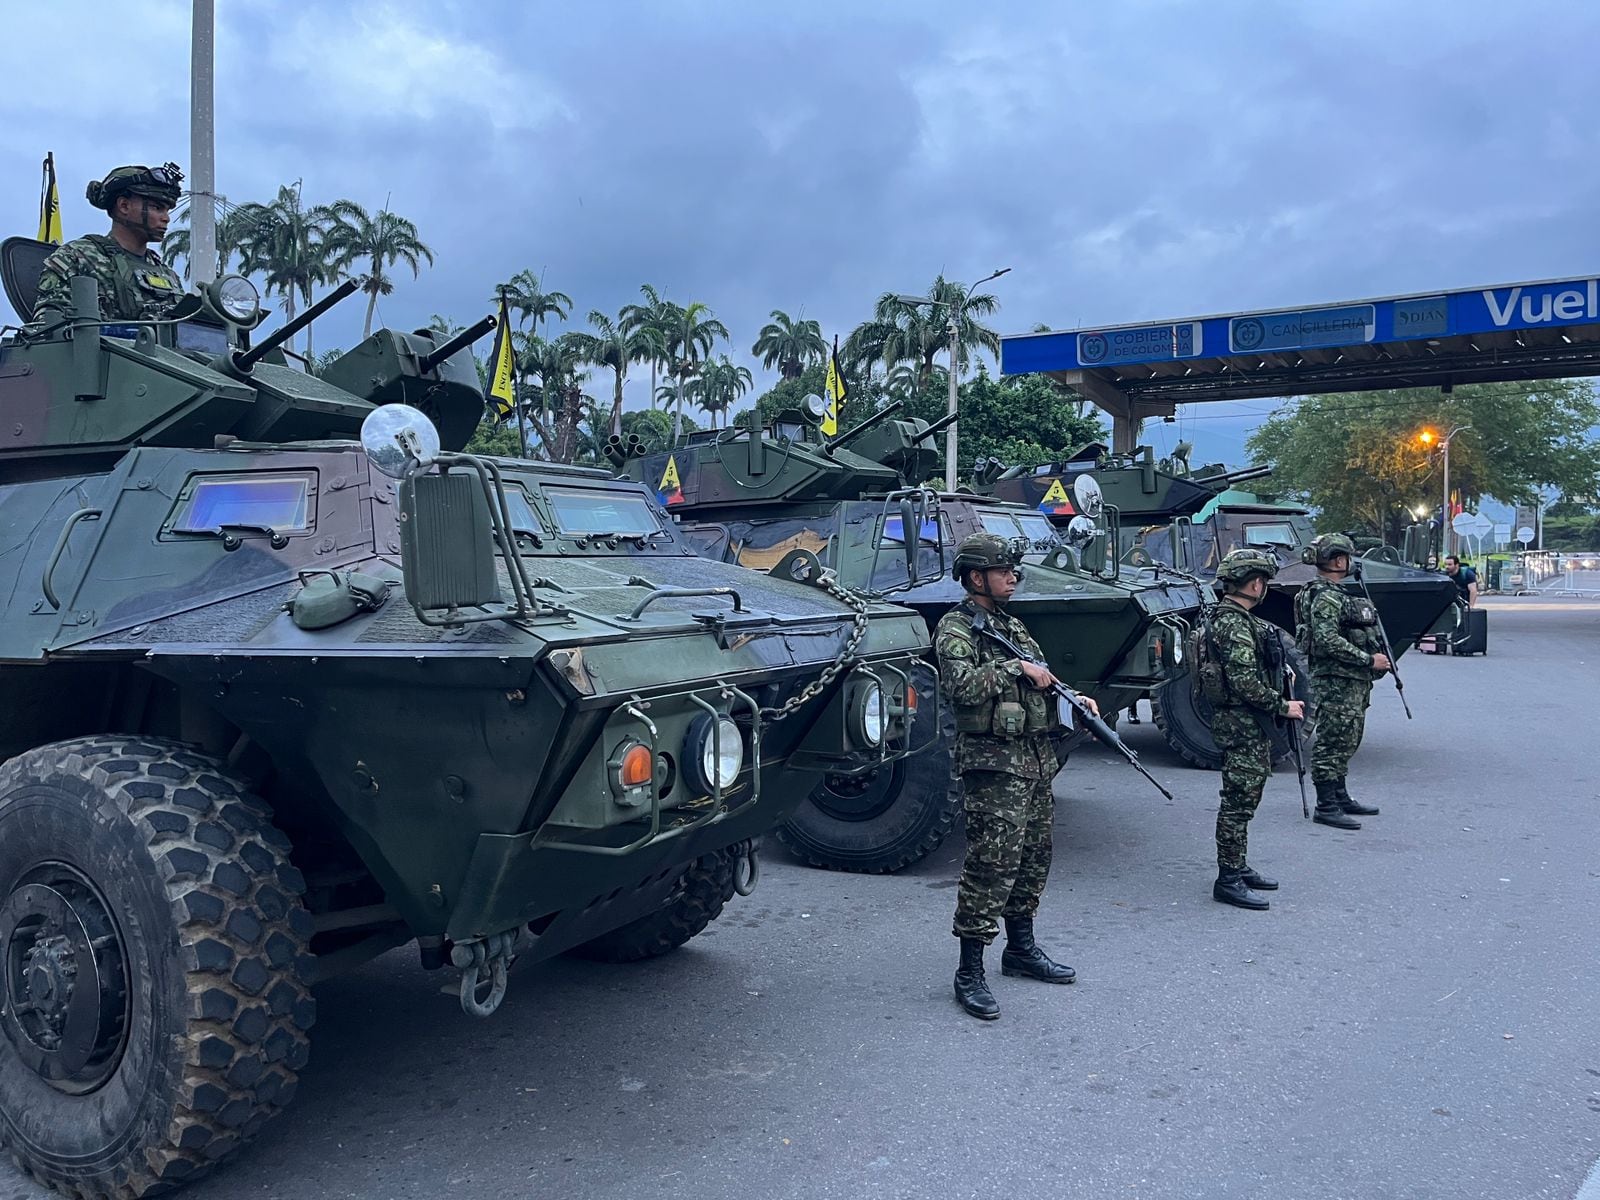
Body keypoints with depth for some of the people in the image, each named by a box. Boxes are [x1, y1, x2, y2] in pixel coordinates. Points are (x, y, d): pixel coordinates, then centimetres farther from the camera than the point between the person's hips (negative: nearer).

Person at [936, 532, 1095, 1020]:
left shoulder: (1012, 624, 17)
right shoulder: (955, 628, -8)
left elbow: (1041, 682, 22)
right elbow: (961, 684, -25)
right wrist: (1016, 668, -20)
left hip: (1036, 760, 9)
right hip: (994, 763, -9)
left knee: (1033, 859, 16)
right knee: (992, 866, -9)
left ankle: (1021, 948, 32)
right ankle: (970, 974, -2)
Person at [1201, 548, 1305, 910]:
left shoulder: (1241, 619, 15)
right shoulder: (1232, 624, -19)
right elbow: (1245, 683, -24)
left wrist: (1282, 671, 11)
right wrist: (1282, 706, -15)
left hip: (1251, 722, 11)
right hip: (1240, 722, -11)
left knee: (1244, 799, 17)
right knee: (1238, 801, -7)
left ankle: (1238, 867, 27)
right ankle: (1228, 880, -2)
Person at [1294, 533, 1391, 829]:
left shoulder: (1337, 594, 17)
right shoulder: (1325, 598, -16)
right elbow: (1328, 642, -25)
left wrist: (1377, 657, 16)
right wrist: (1369, 660, -20)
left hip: (1353, 682, 11)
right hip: (1336, 682, -11)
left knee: (1346, 743, 17)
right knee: (1332, 744, -7)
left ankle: (1340, 797, 27)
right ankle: (1325, 807, -3)